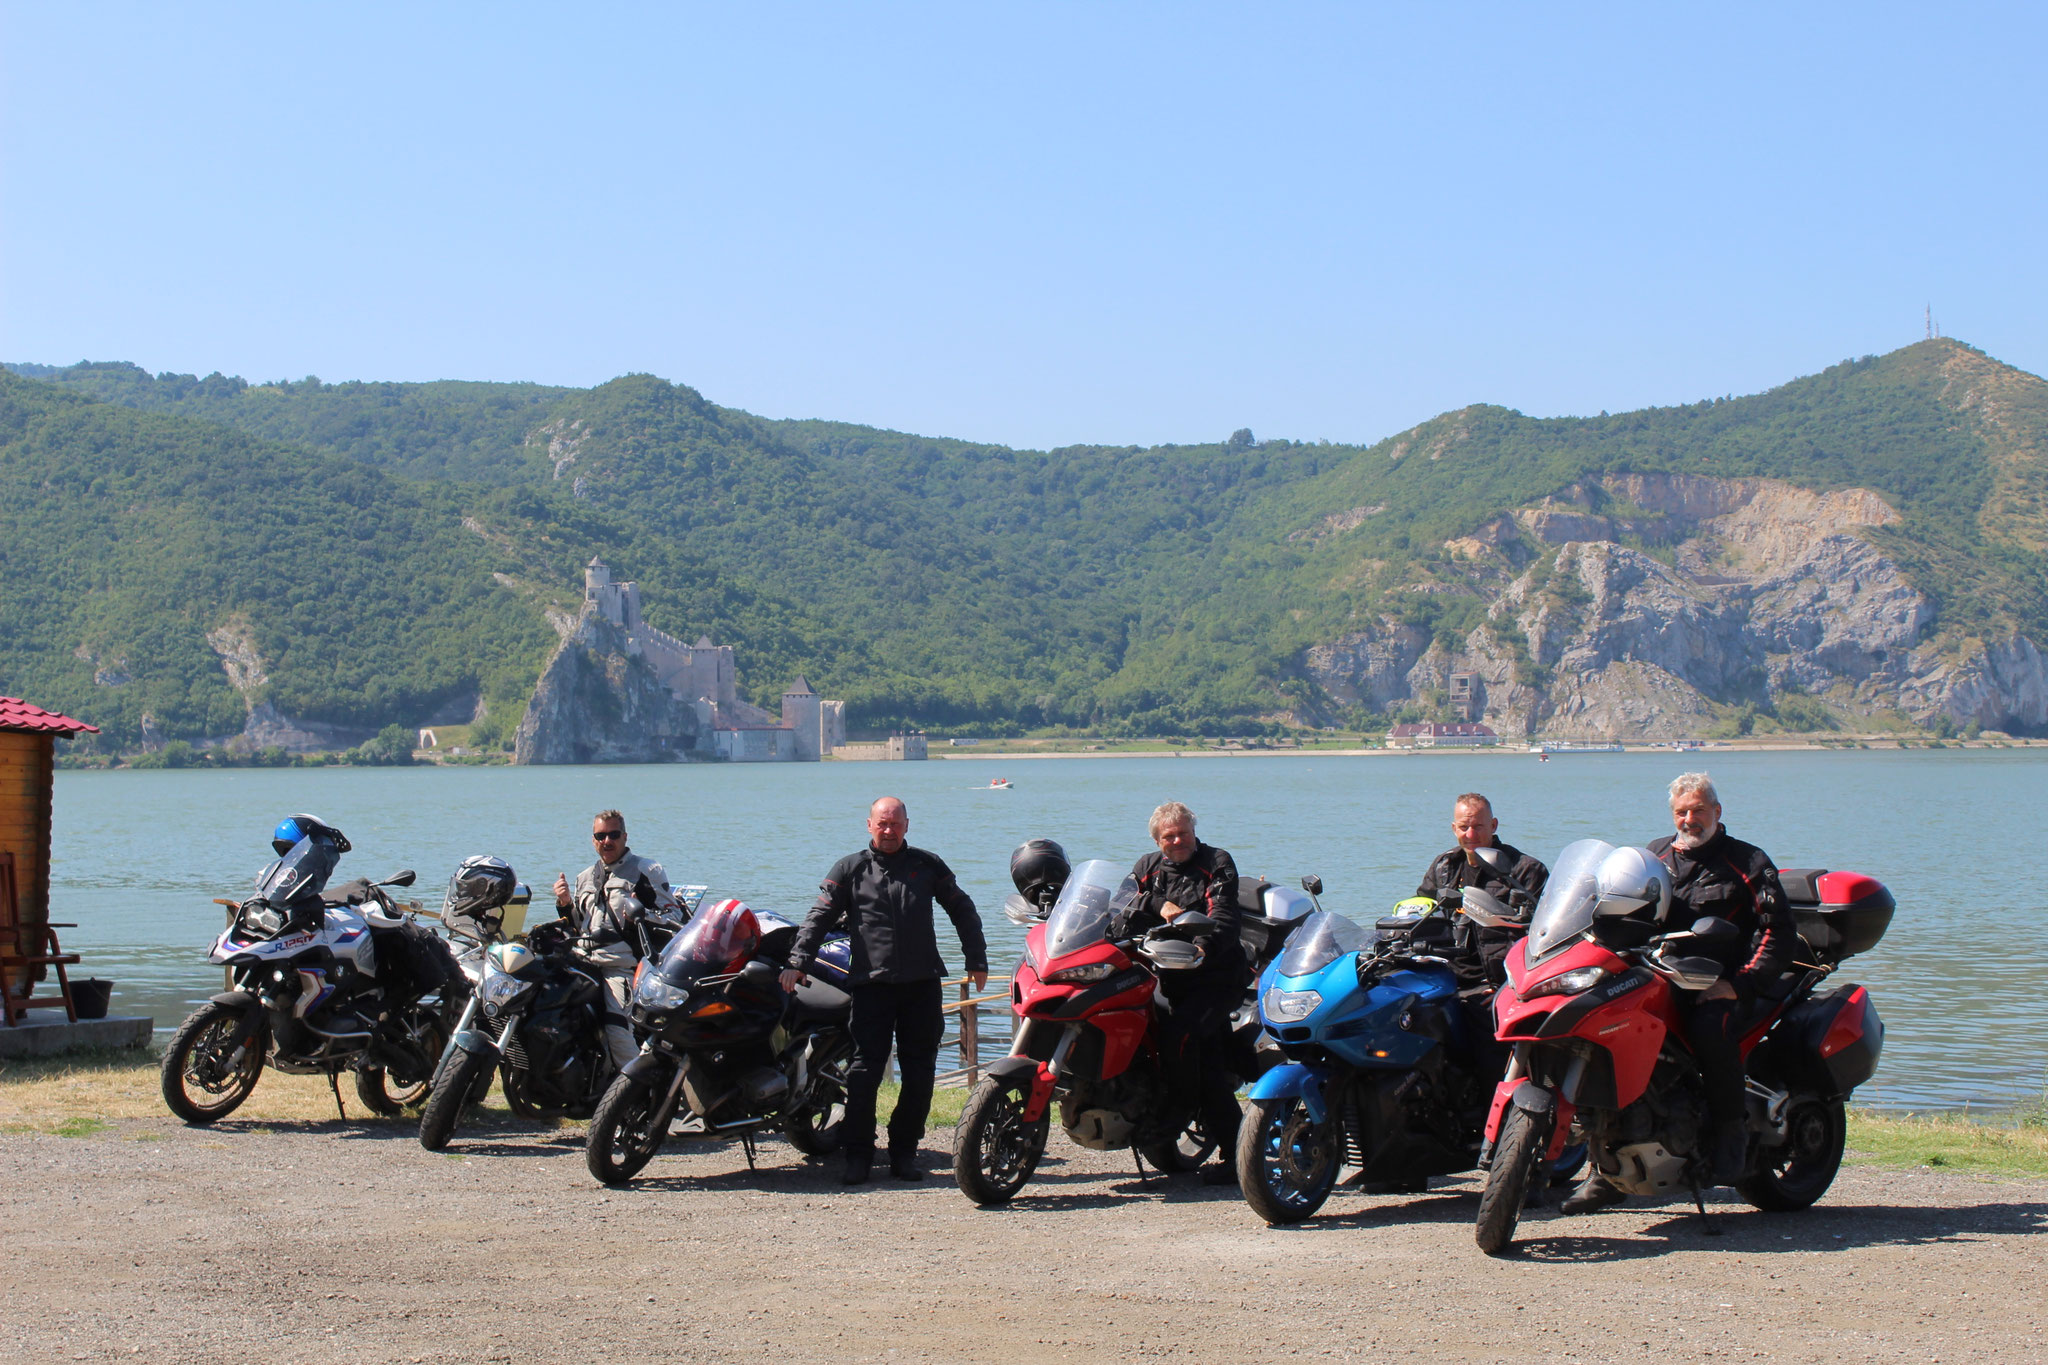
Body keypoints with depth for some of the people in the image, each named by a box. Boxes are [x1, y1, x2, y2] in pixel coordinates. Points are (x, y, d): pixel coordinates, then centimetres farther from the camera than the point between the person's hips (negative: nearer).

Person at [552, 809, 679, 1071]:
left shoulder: (646, 870, 7)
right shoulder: (585, 878, 27)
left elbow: (673, 916, 0)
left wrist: (642, 918, -18)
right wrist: (565, 904, 14)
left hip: (622, 966, -7)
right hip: (583, 963, 7)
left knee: (617, 1031, -25)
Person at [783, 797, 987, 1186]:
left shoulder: (927, 865, 12)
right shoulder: (850, 869, 8)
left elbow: (963, 911, 20)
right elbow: (820, 917, 4)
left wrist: (976, 961, 14)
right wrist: (798, 962, -9)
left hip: (922, 985, 2)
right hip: (871, 983, -2)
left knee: (919, 1073, 4)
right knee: (865, 1070, -8)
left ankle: (904, 1152, 13)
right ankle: (858, 1153, -1)